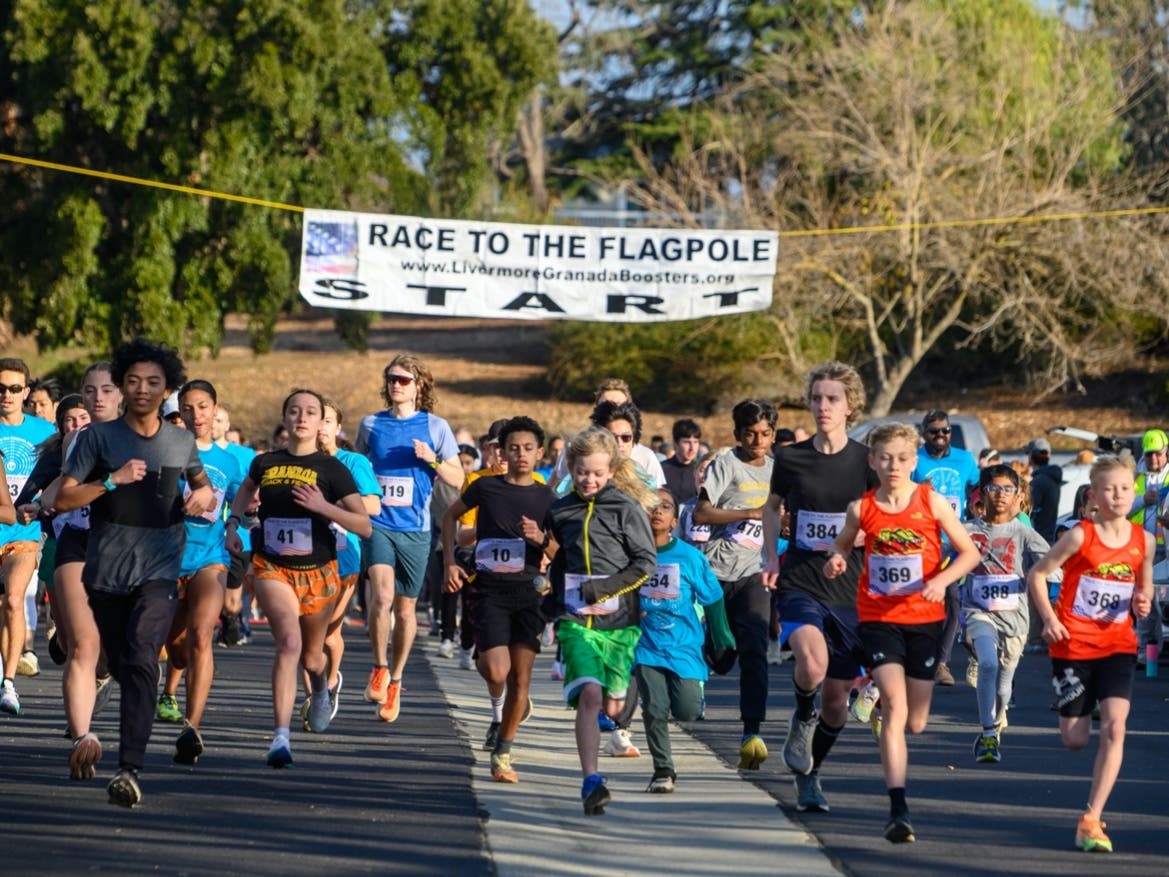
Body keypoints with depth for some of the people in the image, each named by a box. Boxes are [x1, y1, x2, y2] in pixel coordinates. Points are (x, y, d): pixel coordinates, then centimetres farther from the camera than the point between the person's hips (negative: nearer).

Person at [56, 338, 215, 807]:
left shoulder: (181, 442, 8)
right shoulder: (98, 437, 0)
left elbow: (200, 481, 28)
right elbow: (63, 499, -5)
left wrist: (204, 495, 4)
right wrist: (113, 480, -17)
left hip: (158, 569, -1)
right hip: (106, 570, 1)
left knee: (141, 659, -20)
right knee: (121, 665, 10)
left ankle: (129, 768, -27)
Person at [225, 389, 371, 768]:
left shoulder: (332, 469, -5)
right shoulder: (265, 463, 3)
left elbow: (365, 526, -8)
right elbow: (247, 489, 28)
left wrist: (324, 507, -21)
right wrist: (233, 522, 11)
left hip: (318, 573, 1)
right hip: (272, 568, 0)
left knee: (311, 655, 16)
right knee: (289, 640, -25)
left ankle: (321, 691, 56)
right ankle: (281, 736, -28)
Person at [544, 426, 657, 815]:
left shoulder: (627, 508, -2)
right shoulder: (560, 512, 9)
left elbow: (647, 563, -4)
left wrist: (606, 587, -12)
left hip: (619, 620, -1)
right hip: (576, 621, 1)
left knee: (614, 706, 6)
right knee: (590, 695, -20)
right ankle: (591, 781, -23)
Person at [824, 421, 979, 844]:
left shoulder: (932, 502, -6)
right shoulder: (862, 508, -3)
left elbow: (969, 552, -1)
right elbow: (842, 544, 15)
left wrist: (942, 579, -19)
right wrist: (836, 559, -9)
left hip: (924, 617, 1)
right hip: (879, 616, -1)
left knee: (916, 723, 9)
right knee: (894, 707, -18)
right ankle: (898, 809, -21)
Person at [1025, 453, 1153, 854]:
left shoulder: (1143, 541, 2)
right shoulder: (1080, 536, -10)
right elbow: (1037, 575, -4)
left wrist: (1143, 602, -4)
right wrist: (1049, 618, -15)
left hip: (1118, 644, 2)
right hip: (1073, 644, -2)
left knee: (1114, 727, -16)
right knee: (1075, 739, 1)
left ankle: (1091, 820, -12)